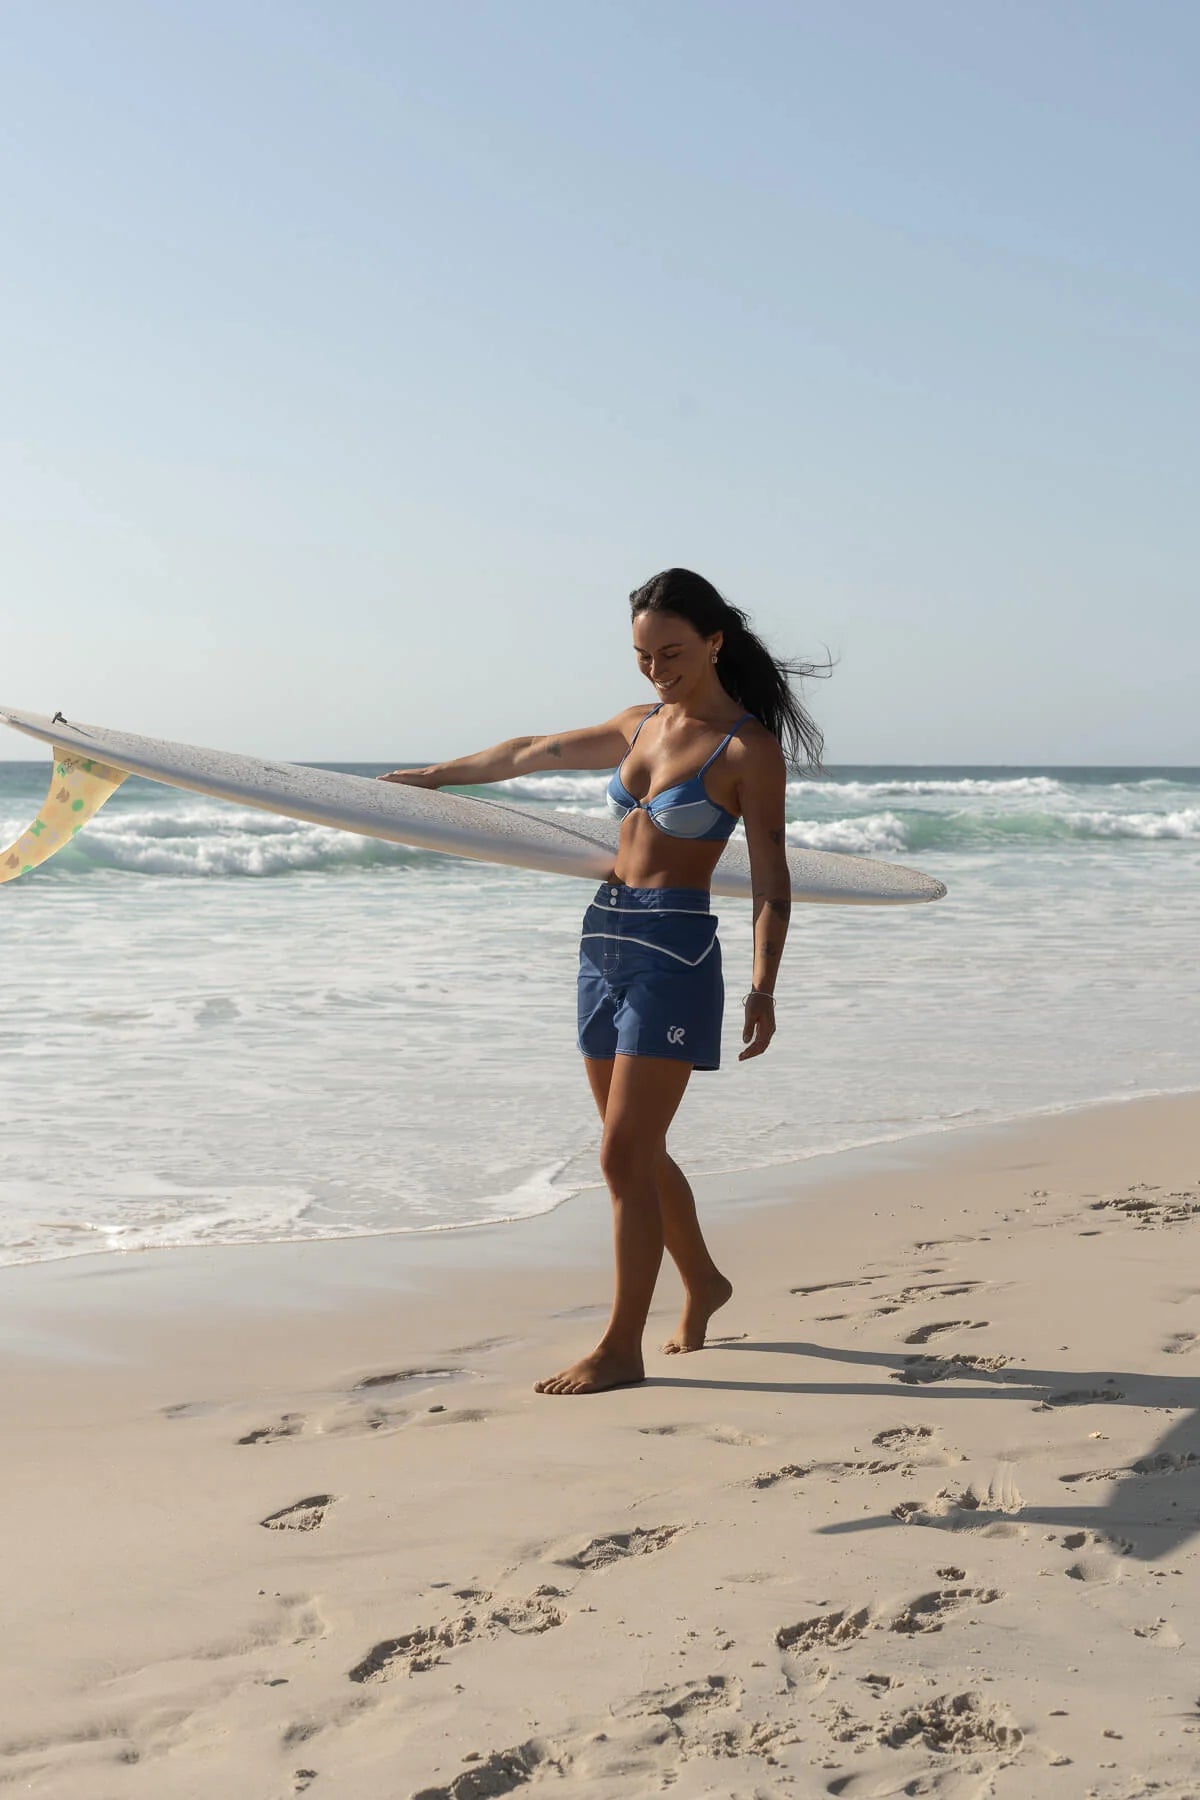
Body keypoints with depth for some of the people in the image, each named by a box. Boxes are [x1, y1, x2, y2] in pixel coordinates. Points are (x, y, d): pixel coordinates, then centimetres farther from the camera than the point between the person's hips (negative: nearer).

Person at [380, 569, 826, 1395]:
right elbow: (529, 753, 25)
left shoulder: (749, 748, -7)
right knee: (638, 1151, 15)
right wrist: (438, 775, 35)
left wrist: (762, 988, -19)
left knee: (625, 1155, -9)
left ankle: (622, 1347, 0)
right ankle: (702, 1282, 37)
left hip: (674, 952, -7)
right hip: (605, 941, 7)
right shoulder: (642, 726, 13)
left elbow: (771, 878, -10)